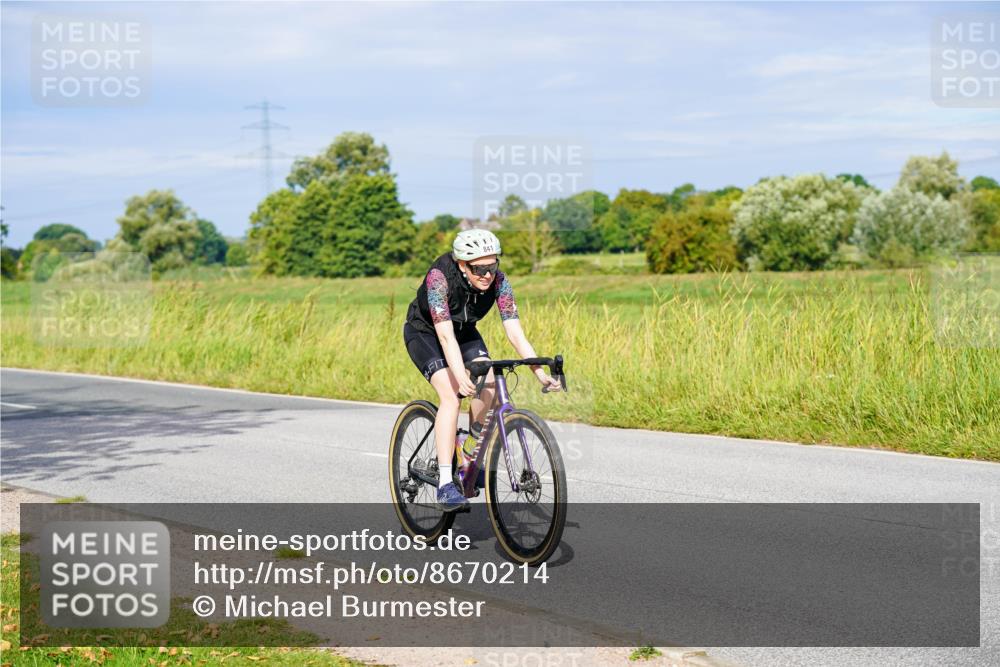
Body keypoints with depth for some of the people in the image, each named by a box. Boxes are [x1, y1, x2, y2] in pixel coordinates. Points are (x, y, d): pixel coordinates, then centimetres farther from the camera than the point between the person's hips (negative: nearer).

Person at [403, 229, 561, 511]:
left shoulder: (498, 281, -24)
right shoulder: (439, 276, -36)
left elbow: (515, 332, -27)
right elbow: (445, 335, -43)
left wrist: (541, 373, -38)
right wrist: (461, 376, -56)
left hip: (464, 331, 4)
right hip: (424, 332, -4)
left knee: (487, 385, -21)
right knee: (451, 395, -25)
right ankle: (445, 484, -25)